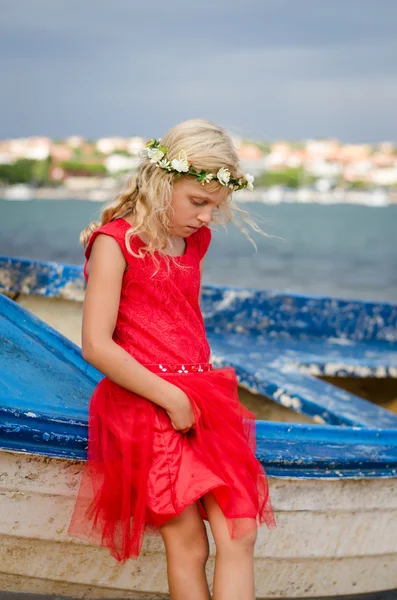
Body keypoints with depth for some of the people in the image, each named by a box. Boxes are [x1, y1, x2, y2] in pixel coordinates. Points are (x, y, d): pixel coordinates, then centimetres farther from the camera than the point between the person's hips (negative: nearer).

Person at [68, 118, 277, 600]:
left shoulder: (194, 242, 14)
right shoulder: (115, 242, -8)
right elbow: (96, 346, -14)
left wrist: (206, 391, 13)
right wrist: (170, 397, -16)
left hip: (202, 400, 6)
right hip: (145, 404, -6)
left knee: (239, 536, -5)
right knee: (188, 545, -4)